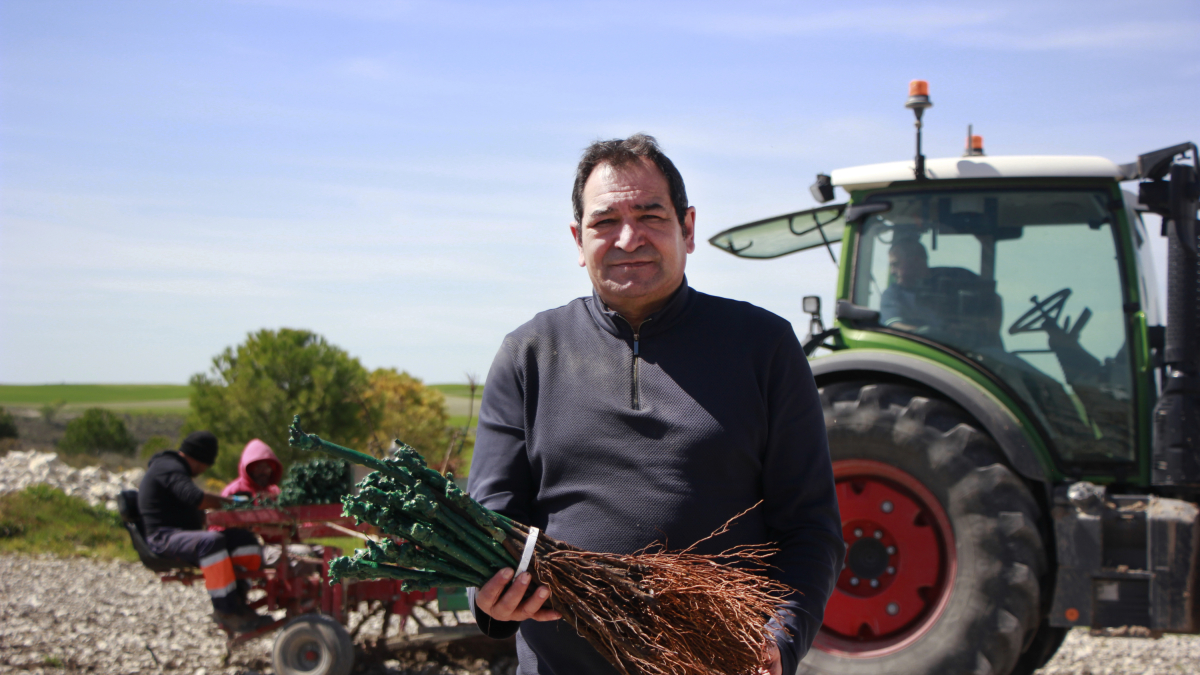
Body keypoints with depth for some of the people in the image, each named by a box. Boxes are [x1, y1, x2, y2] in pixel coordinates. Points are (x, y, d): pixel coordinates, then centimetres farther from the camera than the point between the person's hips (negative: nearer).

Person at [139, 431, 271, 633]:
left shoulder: (174, 467, 24)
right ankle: (226, 610, -37)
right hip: (164, 538, -11)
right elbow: (194, 498, -26)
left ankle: (237, 607, -9)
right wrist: (225, 502, -12)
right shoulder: (169, 468, -11)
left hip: (186, 535, 11)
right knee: (211, 542, -39)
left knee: (246, 541, -2)